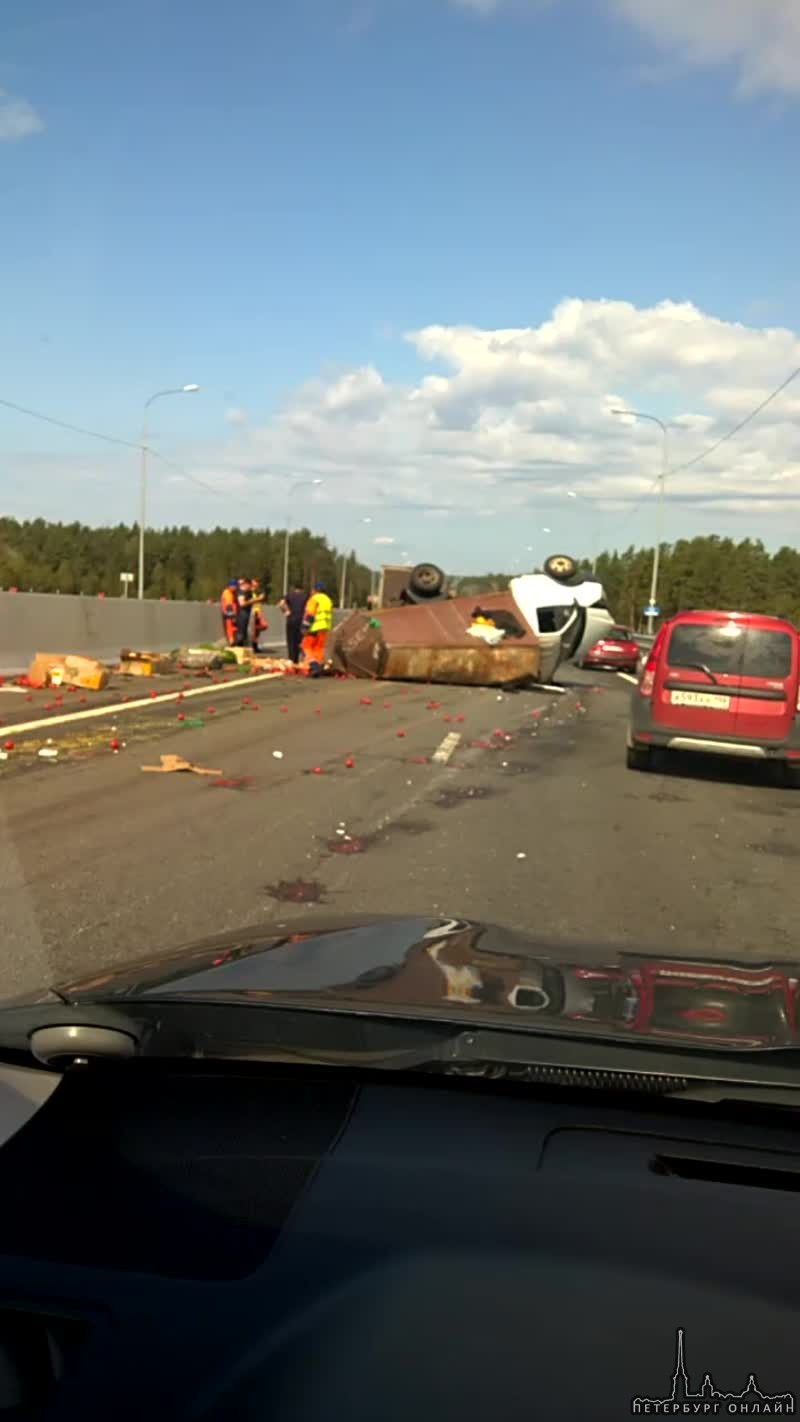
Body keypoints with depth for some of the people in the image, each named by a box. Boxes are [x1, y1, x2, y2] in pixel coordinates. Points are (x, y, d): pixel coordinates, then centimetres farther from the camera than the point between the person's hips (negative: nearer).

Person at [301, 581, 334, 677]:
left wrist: (305, 628, -14)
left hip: (314, 628, -7)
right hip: (325, 628, 7)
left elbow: (309, 615, -15)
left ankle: (314, 666, -18)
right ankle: (319, 669, 7)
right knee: (319, 648, 11)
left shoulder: (314, 599, -9)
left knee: (307, 647, -1)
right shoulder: (328, 600, 17)